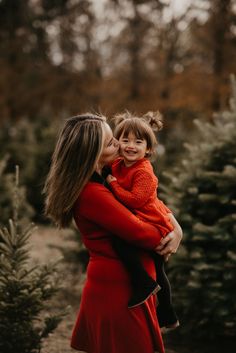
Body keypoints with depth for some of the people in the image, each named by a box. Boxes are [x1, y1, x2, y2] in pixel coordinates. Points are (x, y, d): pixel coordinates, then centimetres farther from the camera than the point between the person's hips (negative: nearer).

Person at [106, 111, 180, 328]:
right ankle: (168, 317, 39)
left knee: (121, 241, -31)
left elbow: (135, 199, -29)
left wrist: (112, 183, -22)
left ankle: (144, 284, -18)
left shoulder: (143, 171, -20)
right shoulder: (118, 165, 5)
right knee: (157, 272, 22)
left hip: (156, 226, -10)